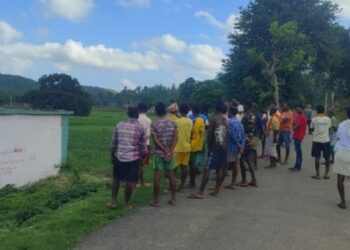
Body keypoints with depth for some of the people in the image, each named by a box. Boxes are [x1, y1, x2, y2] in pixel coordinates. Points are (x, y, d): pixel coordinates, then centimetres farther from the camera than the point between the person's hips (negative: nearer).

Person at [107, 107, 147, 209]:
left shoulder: (119, 125, 3)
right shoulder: (141, 128, -3)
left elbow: (113, 143, 7)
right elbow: (143, 147, -1)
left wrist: (112, 156, 19)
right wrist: (143, 158, 15)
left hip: (119, 157, 2)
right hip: (133, 158, -2)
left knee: (116, 180, 17)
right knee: (130, 182, 7)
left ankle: (113, 202, 22)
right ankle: (126, 204, 15)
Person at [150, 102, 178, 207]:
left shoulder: (154, 124, -7)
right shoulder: (173, 123, 2)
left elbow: (155, 140, -14)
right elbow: (175, 138, -7)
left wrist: (165, 150, -12)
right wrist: (170, 151, -13)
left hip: (158, 153, -3)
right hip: (170, 152, 3)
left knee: (157, 176, 1)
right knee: (171, 175, 11)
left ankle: (156, 201, 5)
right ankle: (173, 199, 17)